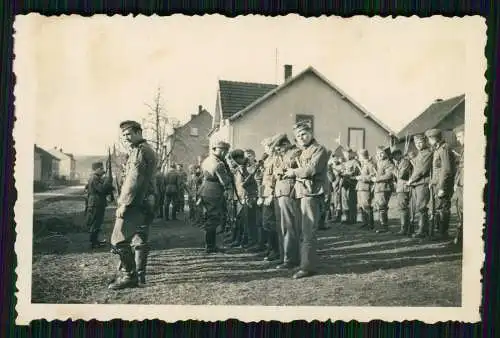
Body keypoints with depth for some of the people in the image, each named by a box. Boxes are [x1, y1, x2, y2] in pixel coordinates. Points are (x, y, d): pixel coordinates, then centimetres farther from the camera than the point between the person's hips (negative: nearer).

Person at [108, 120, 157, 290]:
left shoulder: (139, 150, -13)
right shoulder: (148, 149, 19)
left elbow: (134, 179, -21)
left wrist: (124, 203, -21)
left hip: (136, 201, -10)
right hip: (147, 203, 11)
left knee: (119, 239, -8)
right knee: (140, 239, 13)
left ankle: (129, 276, -5)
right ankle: (140, 274, 18)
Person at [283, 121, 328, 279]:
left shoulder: (319, 149, -6)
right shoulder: (302, 152, 23)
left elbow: (312, 169, -18)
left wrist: (294, 172, -6)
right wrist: (291, 172, 4)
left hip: (311, 193, -9)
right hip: (301, 193, 9)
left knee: (308, 232, -11)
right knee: (303, 231, 13)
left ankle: (308, 267, -9)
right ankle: (305, 261, 20)